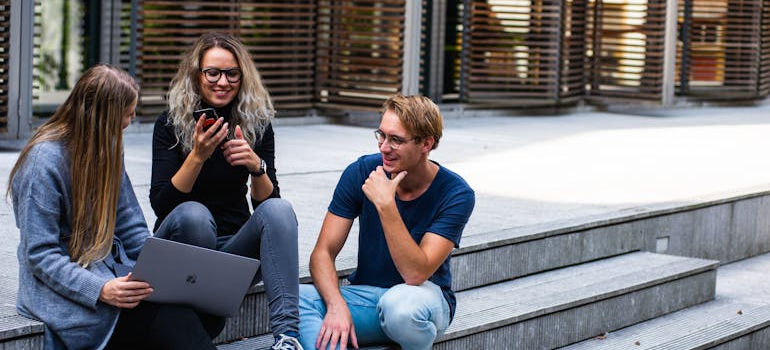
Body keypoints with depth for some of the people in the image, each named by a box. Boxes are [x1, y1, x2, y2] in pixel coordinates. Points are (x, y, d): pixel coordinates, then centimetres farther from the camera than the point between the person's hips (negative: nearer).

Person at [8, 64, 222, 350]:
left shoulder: (106, 149, 12)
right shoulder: (44, 160, -13)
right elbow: (40, 255, -15)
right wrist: (101, 290, -29)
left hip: (114, 272, 7)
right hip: (66, 289, -7)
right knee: (174, 322, -31)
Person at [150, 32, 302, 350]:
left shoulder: (257, 124, 1)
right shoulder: (171, 124, -6)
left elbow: (266, 201, -4)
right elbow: (160, 204, -15)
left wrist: (256, 166, -24)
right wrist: (197, 156, -28)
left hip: (236, 246, 3)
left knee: (280, 209, -26)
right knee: (193, 213, -34)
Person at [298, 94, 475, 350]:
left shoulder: (456, 194, -15)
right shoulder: (361, 172, -6)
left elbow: (416, 274, -25)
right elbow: (323, 253, -8)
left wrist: (385, 205, -32)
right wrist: (336, 305, -27)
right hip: (364, 294, 3)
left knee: (398, 303, -40)